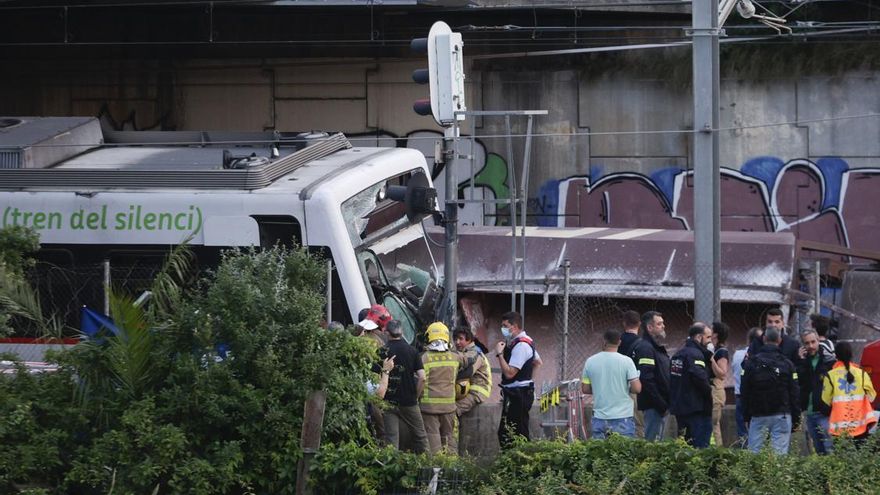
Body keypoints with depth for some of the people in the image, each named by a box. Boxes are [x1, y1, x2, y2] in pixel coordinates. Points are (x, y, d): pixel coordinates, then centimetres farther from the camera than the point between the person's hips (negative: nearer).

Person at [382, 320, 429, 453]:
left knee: (391, 438, 2)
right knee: (420, 435, 10)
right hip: (409, 401, 0)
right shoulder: (411, 351, -2)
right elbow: (422, 377, -8)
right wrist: (416, 396, 5)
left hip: (388, 401, 0)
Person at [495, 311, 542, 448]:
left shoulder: (521, 345, -17)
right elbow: (537, 362, 32)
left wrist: (499, 354, -19)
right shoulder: (526, 341, 16)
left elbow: (509, 373, -24)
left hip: (518, 395, -11)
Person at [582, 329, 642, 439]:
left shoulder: (590, 362, 1)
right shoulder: (626, 361, -9)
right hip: (623, 417, -3)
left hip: (599, 418, 3)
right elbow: (637, 388, -11)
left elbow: (585, 389, 7)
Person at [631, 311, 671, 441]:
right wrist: (661, 404, -21)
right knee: (653, 441, -10)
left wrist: (665, 404, 15)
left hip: (661, 405, 10)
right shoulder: (645, 348, -15)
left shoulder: (657, 347, 18)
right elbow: (647, 380, -22)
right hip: (653, 406, -10)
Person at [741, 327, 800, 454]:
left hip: (758, 416, 1)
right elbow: (795, 393, 0)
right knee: (780, 452, -3)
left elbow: (744, 391, 3)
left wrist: (747, 416, 11)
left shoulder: (751, 363, 1)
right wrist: (796, 420, 7)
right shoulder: (787, 364, -1)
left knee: (754, 453, 3)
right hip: (782, 415, -1)